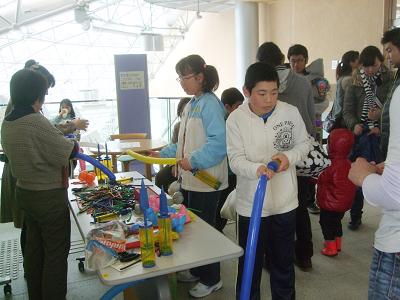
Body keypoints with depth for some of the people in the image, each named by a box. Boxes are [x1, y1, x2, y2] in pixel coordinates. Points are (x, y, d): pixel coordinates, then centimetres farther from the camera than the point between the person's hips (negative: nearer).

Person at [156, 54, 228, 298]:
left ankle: (211, 279, 24)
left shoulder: (210, 104, -15)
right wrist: (165, 154, 13)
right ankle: (197, 270, 38)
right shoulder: (192, 104, 13)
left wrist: (193, 161, -28)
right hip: (191, 178, 9)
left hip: (207, 180, -9)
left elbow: (219, 142, -24)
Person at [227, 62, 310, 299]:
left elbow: (304, 143, 5)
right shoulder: (236, 119, -12)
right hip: (251, 204, -2)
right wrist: (257, 170, -34)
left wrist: (289, 156, -16)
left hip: (285, 201, 2)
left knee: (284, 262, 21)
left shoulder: (291, 112, -7)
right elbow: (236, 160, -14)